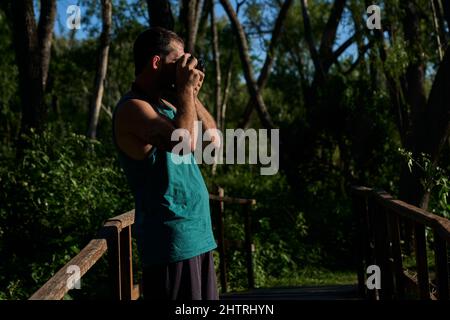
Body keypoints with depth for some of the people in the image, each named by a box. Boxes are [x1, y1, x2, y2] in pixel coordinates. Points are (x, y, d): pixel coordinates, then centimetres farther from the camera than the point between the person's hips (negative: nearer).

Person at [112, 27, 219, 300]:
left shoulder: (164, 105, 15)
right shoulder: (133, 108, -13)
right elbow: (183, 142, -29)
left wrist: (193, 95, 5)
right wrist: (186, 89, -16)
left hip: (197, 235, 10)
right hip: (172, 240, -9)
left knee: (205, 297, 16)